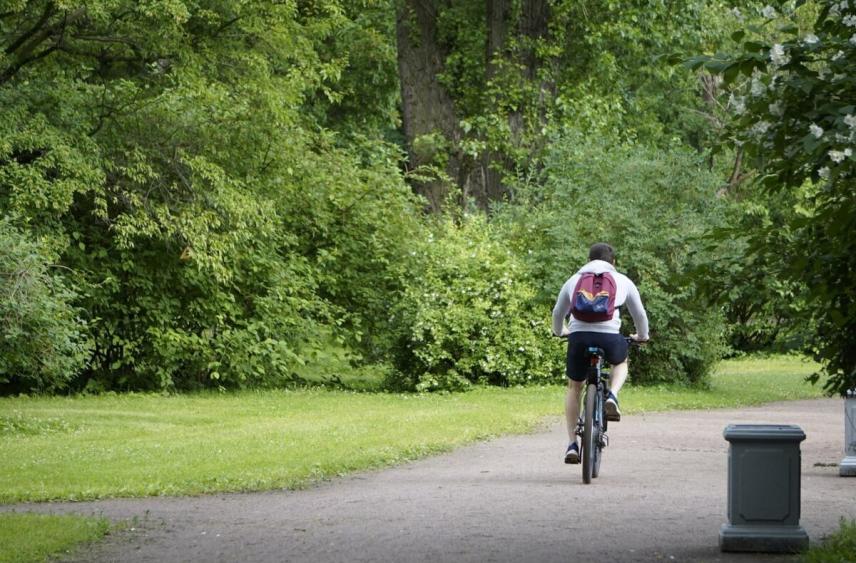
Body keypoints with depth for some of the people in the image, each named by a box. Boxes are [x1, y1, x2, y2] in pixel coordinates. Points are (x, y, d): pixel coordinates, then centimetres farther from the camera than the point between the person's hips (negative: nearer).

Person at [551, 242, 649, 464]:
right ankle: (612, 396, 4)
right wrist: (642, 336, 48)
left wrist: (559, 331, 56)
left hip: (579, 336, 1)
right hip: (609, 336, -1)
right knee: (621, 363, 34)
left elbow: (558, 313, 34)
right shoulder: (622, 281, 19)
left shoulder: (574, 280, 23)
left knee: (574, 388, 21)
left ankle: (572, 444, 14)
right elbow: (639, 314, 28)